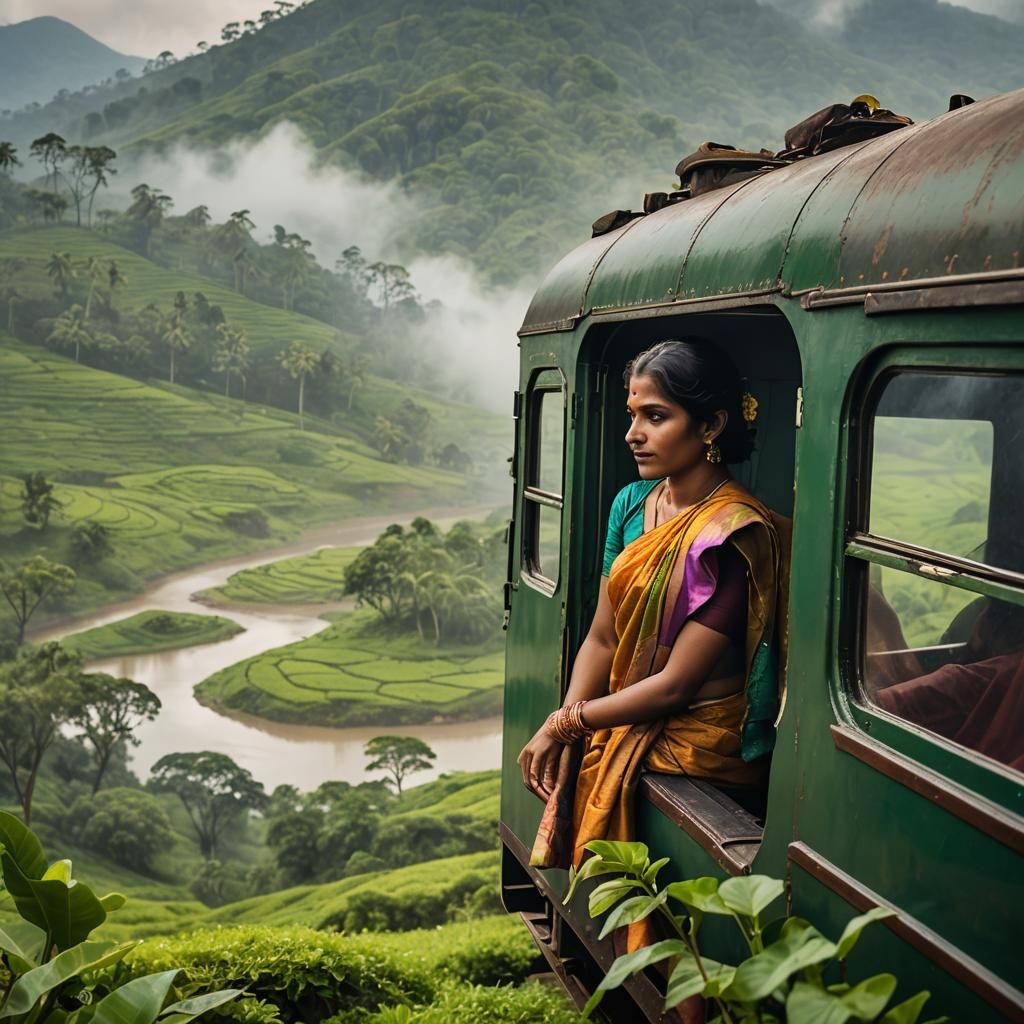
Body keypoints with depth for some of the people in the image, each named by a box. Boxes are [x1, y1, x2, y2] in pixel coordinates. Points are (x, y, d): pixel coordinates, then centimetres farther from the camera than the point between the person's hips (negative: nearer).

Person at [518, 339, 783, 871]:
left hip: (701, 737, -6)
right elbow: (601, 639, 5)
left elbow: (675, 685, -18)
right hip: (625, 720, 6)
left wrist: (566, 724, -11)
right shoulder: (632, 503, 4)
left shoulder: (734, 533, -19)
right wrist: (559, 734, -9)